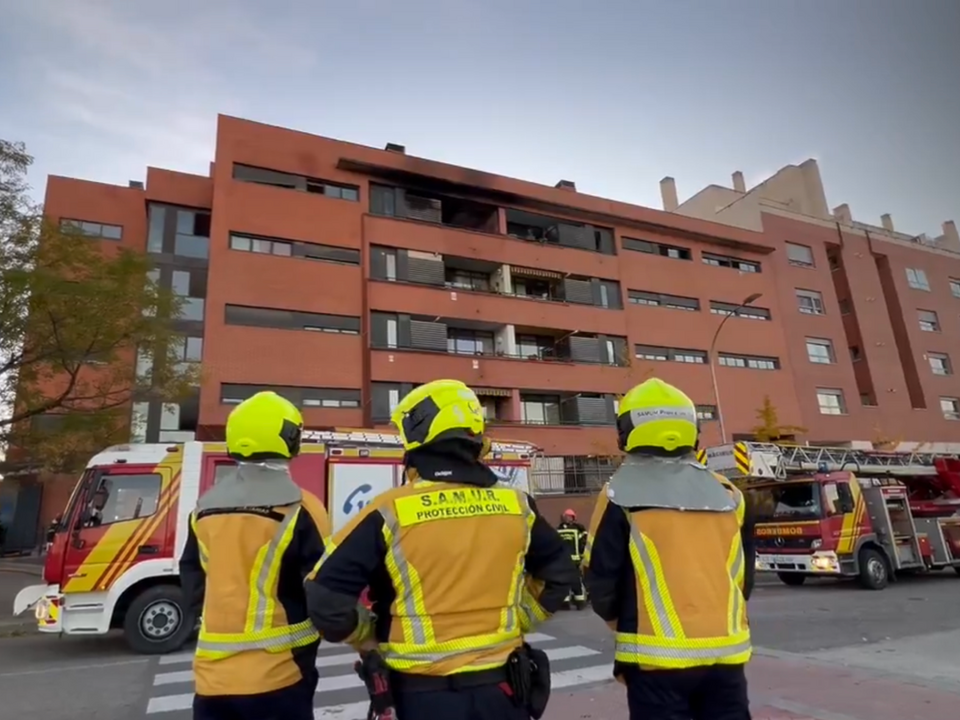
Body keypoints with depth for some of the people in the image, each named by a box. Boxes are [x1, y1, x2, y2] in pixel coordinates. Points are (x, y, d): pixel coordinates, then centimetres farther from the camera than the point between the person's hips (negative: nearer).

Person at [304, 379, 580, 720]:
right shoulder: (516, 505, -5)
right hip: (503, 683, 3)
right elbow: (559, 572, 8)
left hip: (425, 692, -2)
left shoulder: (391, 513, -15)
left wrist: (367, 639, 3)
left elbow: (325, 596, -14)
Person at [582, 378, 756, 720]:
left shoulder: (622, 493, -10)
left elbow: (601, 580, -6)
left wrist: (622, 621, 14)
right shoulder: (728, 494, 4)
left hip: (658, 656, -4)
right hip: (726, 652, 4)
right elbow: (745, 577, 12)